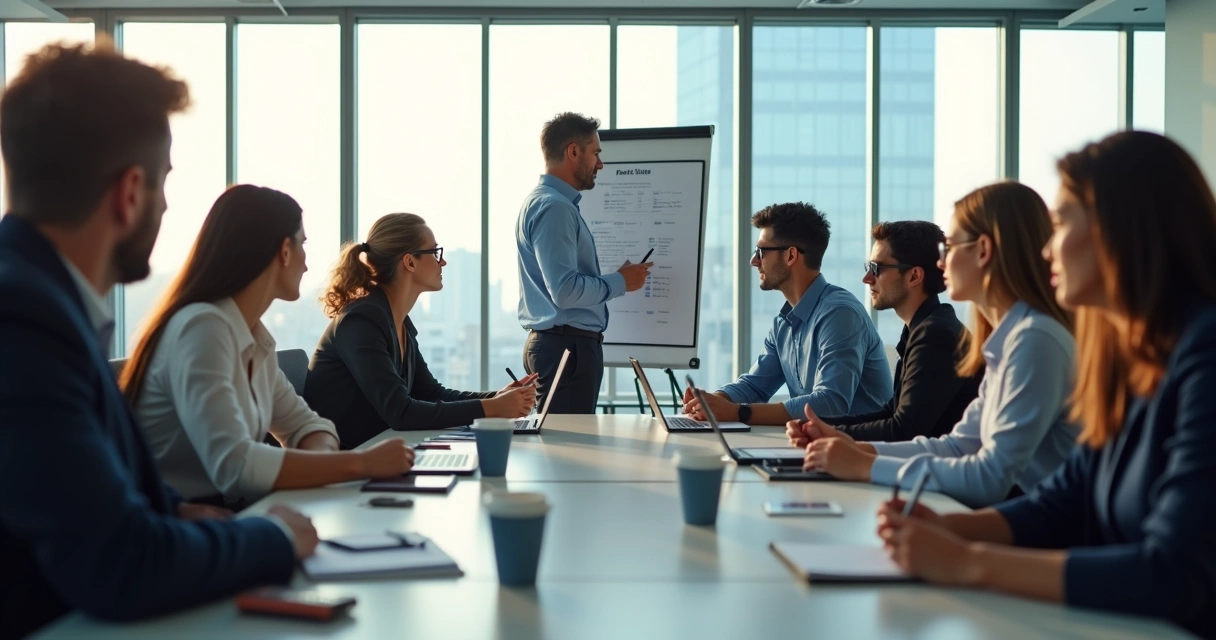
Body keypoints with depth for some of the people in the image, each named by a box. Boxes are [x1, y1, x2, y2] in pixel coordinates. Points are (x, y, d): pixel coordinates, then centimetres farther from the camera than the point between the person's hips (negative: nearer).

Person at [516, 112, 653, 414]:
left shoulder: (547, 201, 18)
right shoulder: (553, 207, -15)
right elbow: (565, 290, -23)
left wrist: (617, 278, 22)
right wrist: (620, 282, -11)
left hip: (565, 343, 11)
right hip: (567, 345, -11)